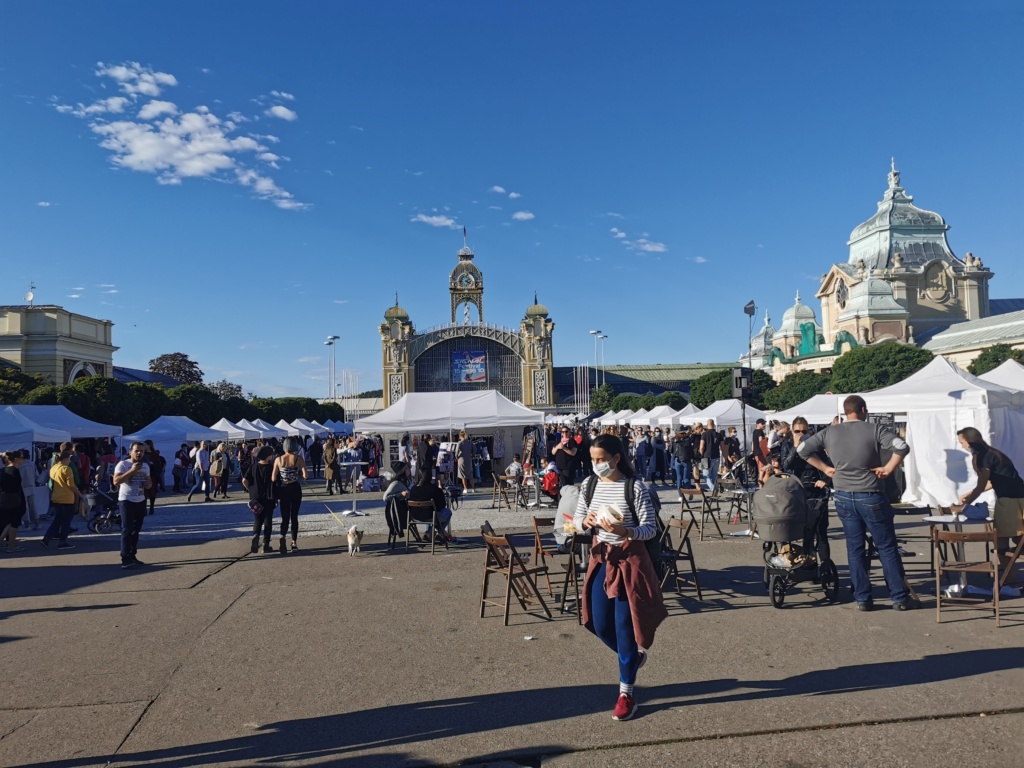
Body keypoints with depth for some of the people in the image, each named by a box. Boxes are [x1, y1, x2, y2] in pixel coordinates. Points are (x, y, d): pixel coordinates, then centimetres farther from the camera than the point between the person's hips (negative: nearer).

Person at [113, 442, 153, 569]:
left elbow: (149, 481, 23)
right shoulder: (123, 464, -9)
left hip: (140, 501, 7)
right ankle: (125, 559, -8)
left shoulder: (146, 466, 11)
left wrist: (149, 484, -2)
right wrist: (132, 470, -25)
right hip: (127, 500, -7)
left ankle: (132, 556, 20)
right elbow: (116, 481, -21)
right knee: (127, 529, -8)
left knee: (136, 530, 11)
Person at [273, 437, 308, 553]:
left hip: (283, 490, 0)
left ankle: (283, 537, -23)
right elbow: (304, 476, -14)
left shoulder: (278, 459, -5)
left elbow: (274, 479, -4)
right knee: (294, 516, 13)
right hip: (295, 489, 0)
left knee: (285, 517, 5)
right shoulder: (299, 459, -9)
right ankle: (294, 543, 18)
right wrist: (297, 473, 6)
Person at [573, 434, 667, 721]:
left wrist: (625, 531, -32)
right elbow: (576, 520, 7)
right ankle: (633, 656, 40)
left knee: (624, 626, 1)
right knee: (600, 626, 9)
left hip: (629, 560, -5)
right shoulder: (590, 485, 0)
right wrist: (585, 522, -17)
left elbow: (651, 529, -14)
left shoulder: (634, 487, -15)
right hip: (601, 558, 5)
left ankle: (626, 692, 18)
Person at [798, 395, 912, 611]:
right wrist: (888, 469, -9)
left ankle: (862, 599, 14)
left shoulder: (830, 432, 3)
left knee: (855, 549, 10)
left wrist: (825, 468, 7)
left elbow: (802, 449, 6)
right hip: (870, 497, -3)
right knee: (886, 547, 8)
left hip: (843, 497, 3)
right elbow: (902, 447, -20)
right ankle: (899, 598, 14)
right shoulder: (875, 430, -8)